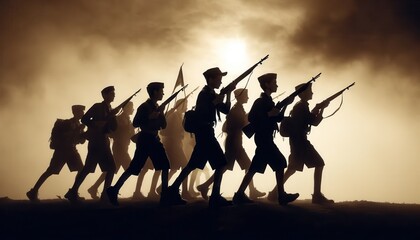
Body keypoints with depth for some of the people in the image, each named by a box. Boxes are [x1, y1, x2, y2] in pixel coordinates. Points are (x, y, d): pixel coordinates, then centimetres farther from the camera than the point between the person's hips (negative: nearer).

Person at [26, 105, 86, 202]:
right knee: (50, 171, -9)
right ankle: (33, 192, -5)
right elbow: (64, 135, -23)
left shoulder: (78, 125, 13)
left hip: (71, 150, 8)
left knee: (81, 170, -4)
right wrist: (76, 130, -26)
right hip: (61, 150, -8)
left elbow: (82, 140, 14)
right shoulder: (67, 123, -10)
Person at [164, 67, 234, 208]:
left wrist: (228, 94, 3)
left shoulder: (212, 95, 15)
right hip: (204, 133, -9)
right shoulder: (204, 95, -12)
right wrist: (215, 102, -24)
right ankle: (215, 197, -6)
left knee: (193, 165, 11)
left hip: (205, 133, 9)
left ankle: (173, 191, 13)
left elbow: (226, 110, 13)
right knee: (220, 164, -8)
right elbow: (201, 114, -23)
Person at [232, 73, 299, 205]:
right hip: (264, 138, -10)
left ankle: (240, 194, 6)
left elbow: (278, 118, 17)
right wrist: (269, 114, -24)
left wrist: (285, 105, 6)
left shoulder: (268, 101, 17)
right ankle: (282, 195, 1)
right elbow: (251, 118, -22)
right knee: (280, 163, -4)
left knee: (255, 168, 7)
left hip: (265, 138, 10)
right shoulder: (260, 101, -12)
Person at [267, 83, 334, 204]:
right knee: (319, 163, -9)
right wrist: (321, 108, -4)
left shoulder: (299, 106, 18)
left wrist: (318, 109, 9)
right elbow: (315, 122, -13)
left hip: (296, 140, 10)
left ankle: (276, 192, 16)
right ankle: (317, 195, -12)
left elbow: (310, 119, 19)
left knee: (293, 167, 16)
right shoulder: (302, 107, -13)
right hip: (300, 141, -10)